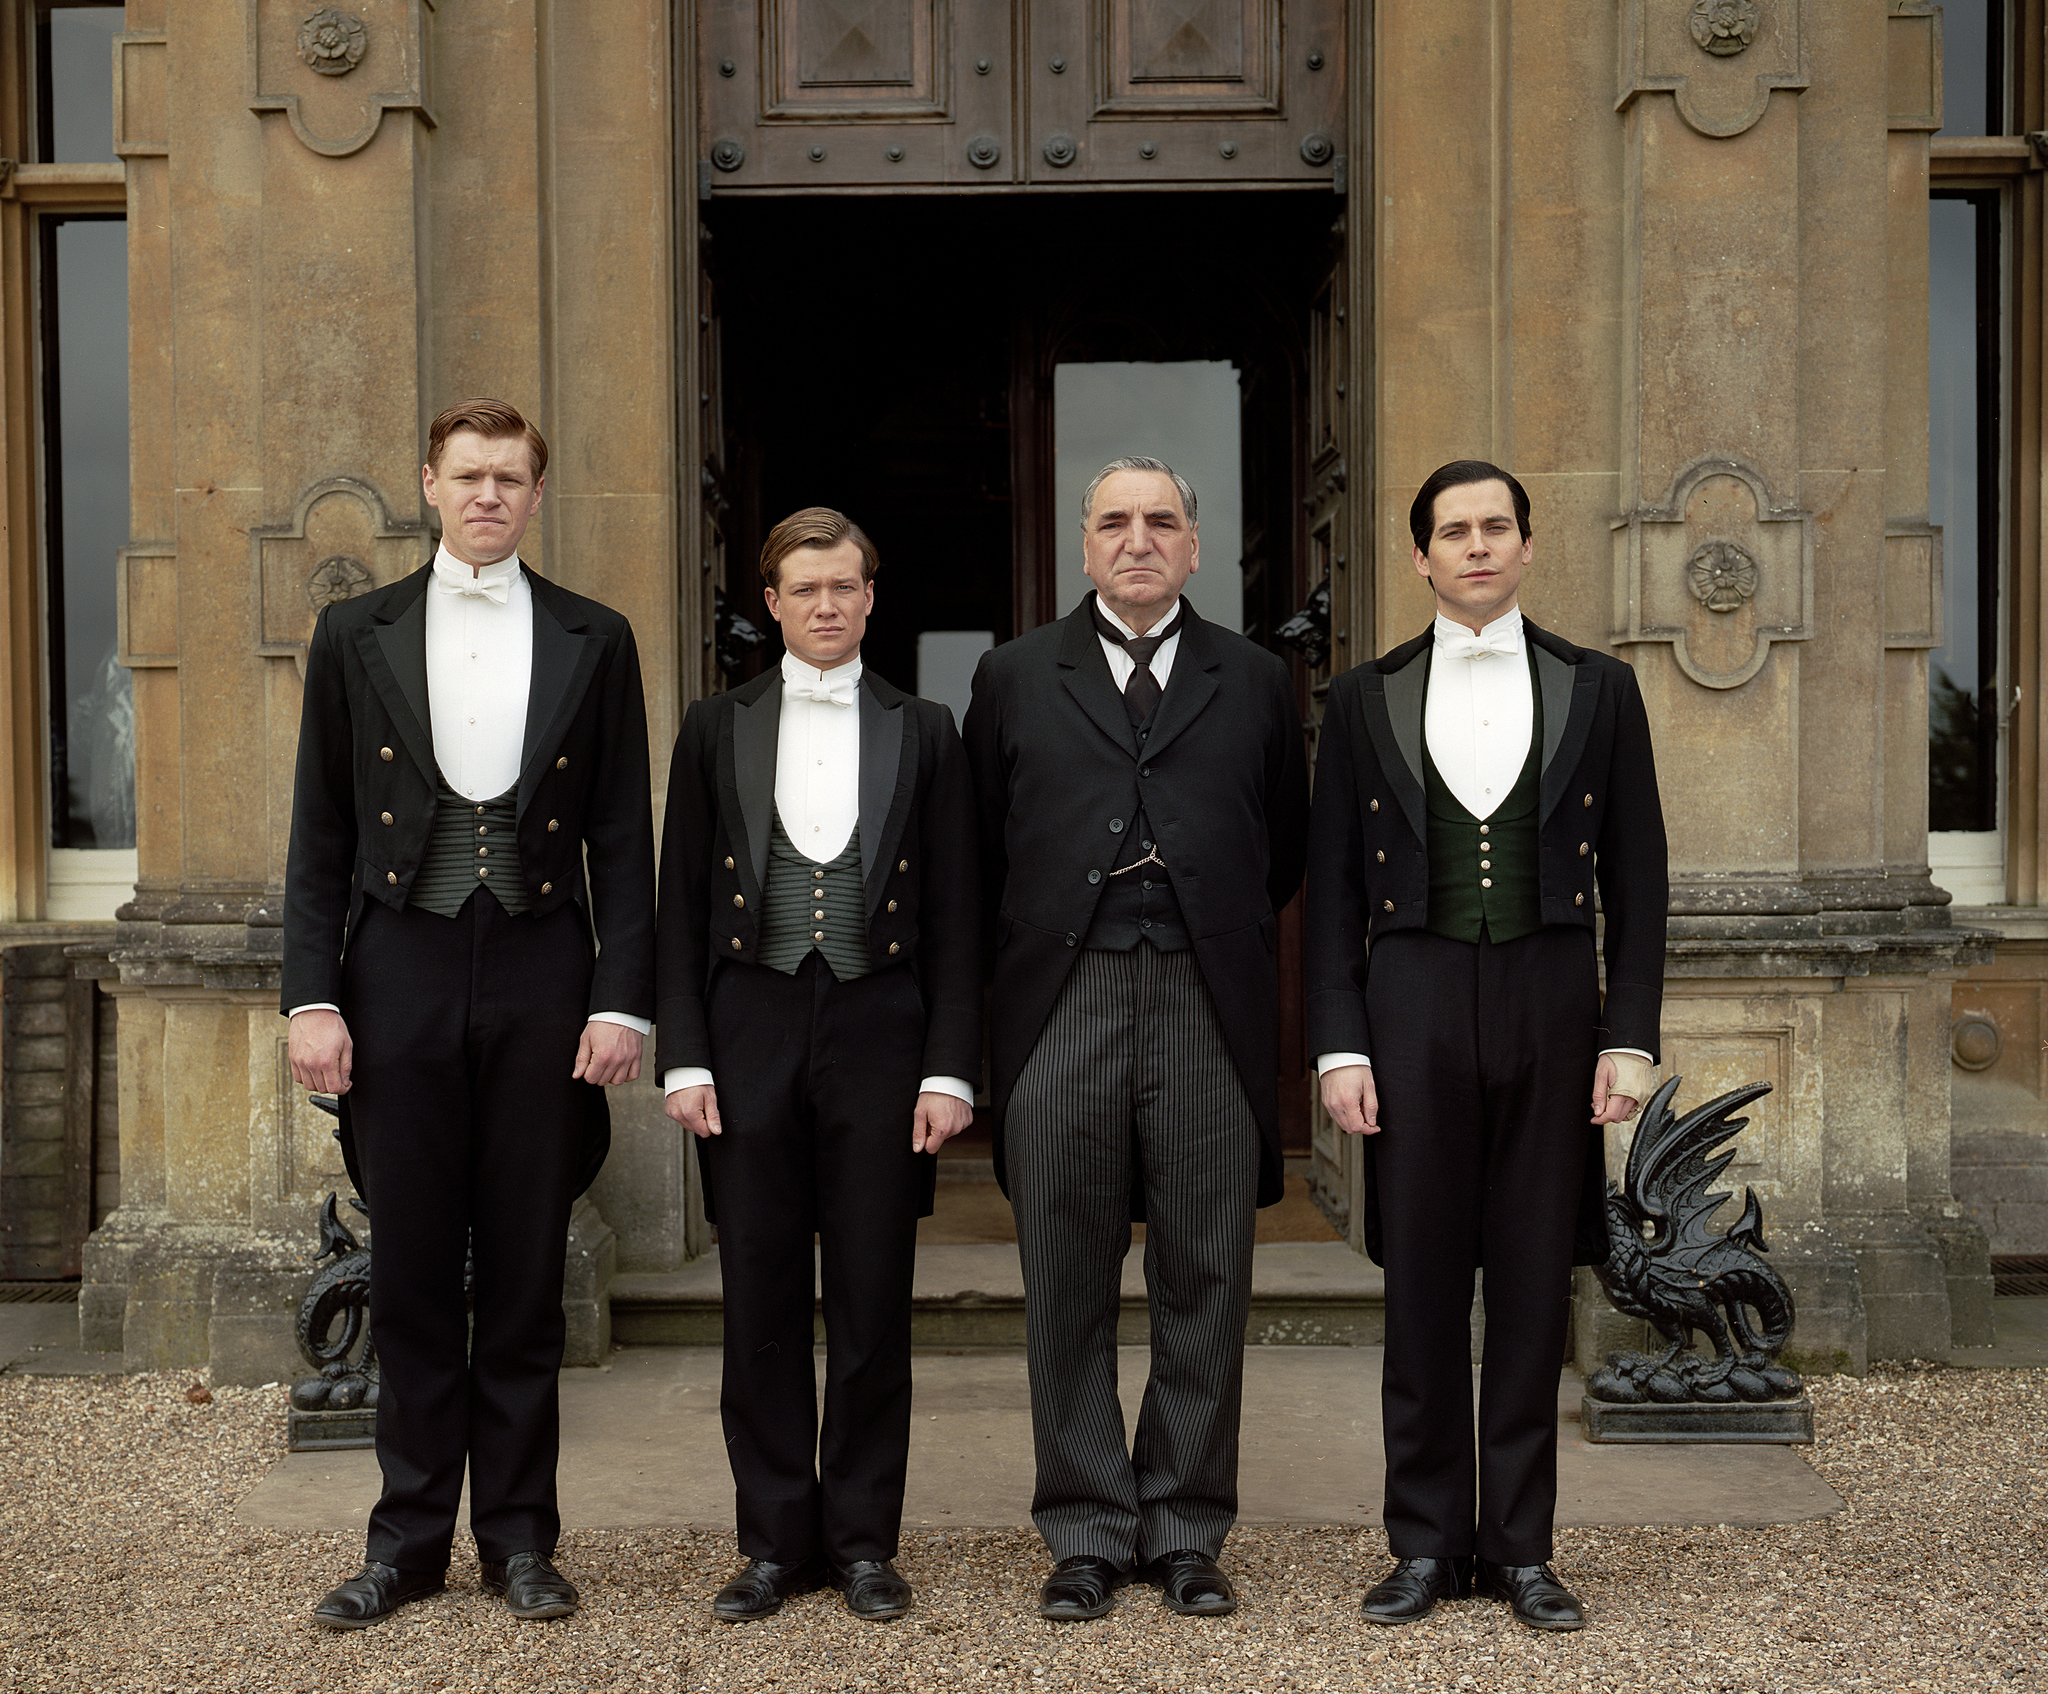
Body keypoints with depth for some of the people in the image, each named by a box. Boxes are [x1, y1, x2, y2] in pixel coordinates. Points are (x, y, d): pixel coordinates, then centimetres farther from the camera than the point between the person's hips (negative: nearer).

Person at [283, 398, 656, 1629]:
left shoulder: (594, 641, 6)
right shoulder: (356, 637, 8)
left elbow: (624, 841, 4)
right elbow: (321, 837, 6)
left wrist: (623, 1001, -4)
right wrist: (313, 996, -2)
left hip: (542, 982, 0)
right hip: (402, 977, 1)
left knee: (527, 1278, 7)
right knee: (412, 1280, 7)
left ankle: (520, 1537, 19)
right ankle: (410, 1541, 19)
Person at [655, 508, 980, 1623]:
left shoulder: (922, 733, 7)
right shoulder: (716, 730, 8)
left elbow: (954, 915, 5)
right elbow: (682, 906, 6)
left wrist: (950, 1069, -3)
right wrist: (684, 1058, -2)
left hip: (879, 1032, 0)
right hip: (750, 1037, 1)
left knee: (874, 1302, 4)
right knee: (761, 1301, 5)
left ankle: (863, 1540, 18)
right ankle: (774, 1541, 18)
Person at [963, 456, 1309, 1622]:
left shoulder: (1255, 682, 11)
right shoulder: (1015, 677, 11)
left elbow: (1288, 850, 16)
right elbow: (984, 850, 13)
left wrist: (1223, 934, 11)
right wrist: (1041, 942, 8)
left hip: (1209, 1009, 0)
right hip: (1062, 1005, 0)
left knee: (1206, 1283, 4)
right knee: (1070, 1287, 4)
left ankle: (1187, 1530, 17)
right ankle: (1088, 1532, 16)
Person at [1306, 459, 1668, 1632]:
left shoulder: (1598, 690, 7)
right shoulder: (1367, 699, 7)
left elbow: (1637, 877, 6)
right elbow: (1335, 886, 5)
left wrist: (1632, 1037, -2)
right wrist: (1340, 1045, -2)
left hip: (1550, 1004, 0)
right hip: (1415, 1005, 0)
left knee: (1534, 1282, 5)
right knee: (1422, 1280, 3)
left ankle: (1522, 1546, 16)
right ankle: (1428, 1544, 15)